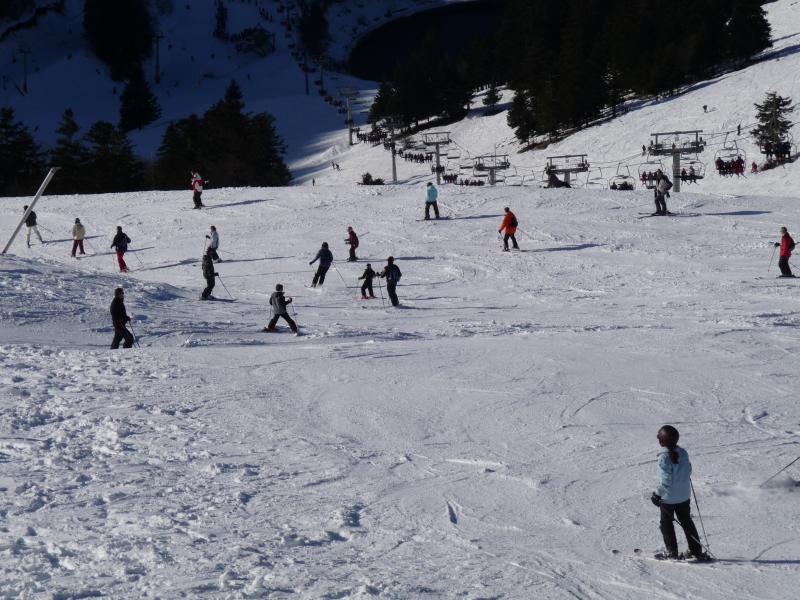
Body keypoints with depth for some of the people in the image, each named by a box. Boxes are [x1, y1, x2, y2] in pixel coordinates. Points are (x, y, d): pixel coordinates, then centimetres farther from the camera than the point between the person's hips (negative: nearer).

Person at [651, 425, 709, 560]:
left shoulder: (664, 457, -22)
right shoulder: (683, 453, -3)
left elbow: (666, 480, -22)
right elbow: (688, 471, 6)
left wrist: (657, 494, -14)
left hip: (668, 497, -6)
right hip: (684, 495, 6)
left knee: (666, 523, 10)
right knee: (686, 521, 17)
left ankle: (672, 552, 10)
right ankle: (696, 551, 17)